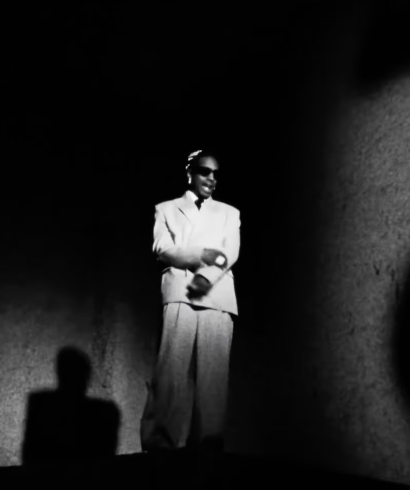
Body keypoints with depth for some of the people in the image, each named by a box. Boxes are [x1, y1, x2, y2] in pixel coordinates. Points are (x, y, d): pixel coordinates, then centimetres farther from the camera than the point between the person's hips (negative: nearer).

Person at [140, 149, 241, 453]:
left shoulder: (229, 213, 23)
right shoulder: (166, 209, 20)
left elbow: (230, 253, 6)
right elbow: (162, 248, 4)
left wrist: (207, 276, -13)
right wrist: (202, 255, -8)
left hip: (218, 296, 2)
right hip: (179, 294, -1)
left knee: (213, 371, -6)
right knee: (173, 369, -13)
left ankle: (208, 445, -4)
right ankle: (162, 443, -13)